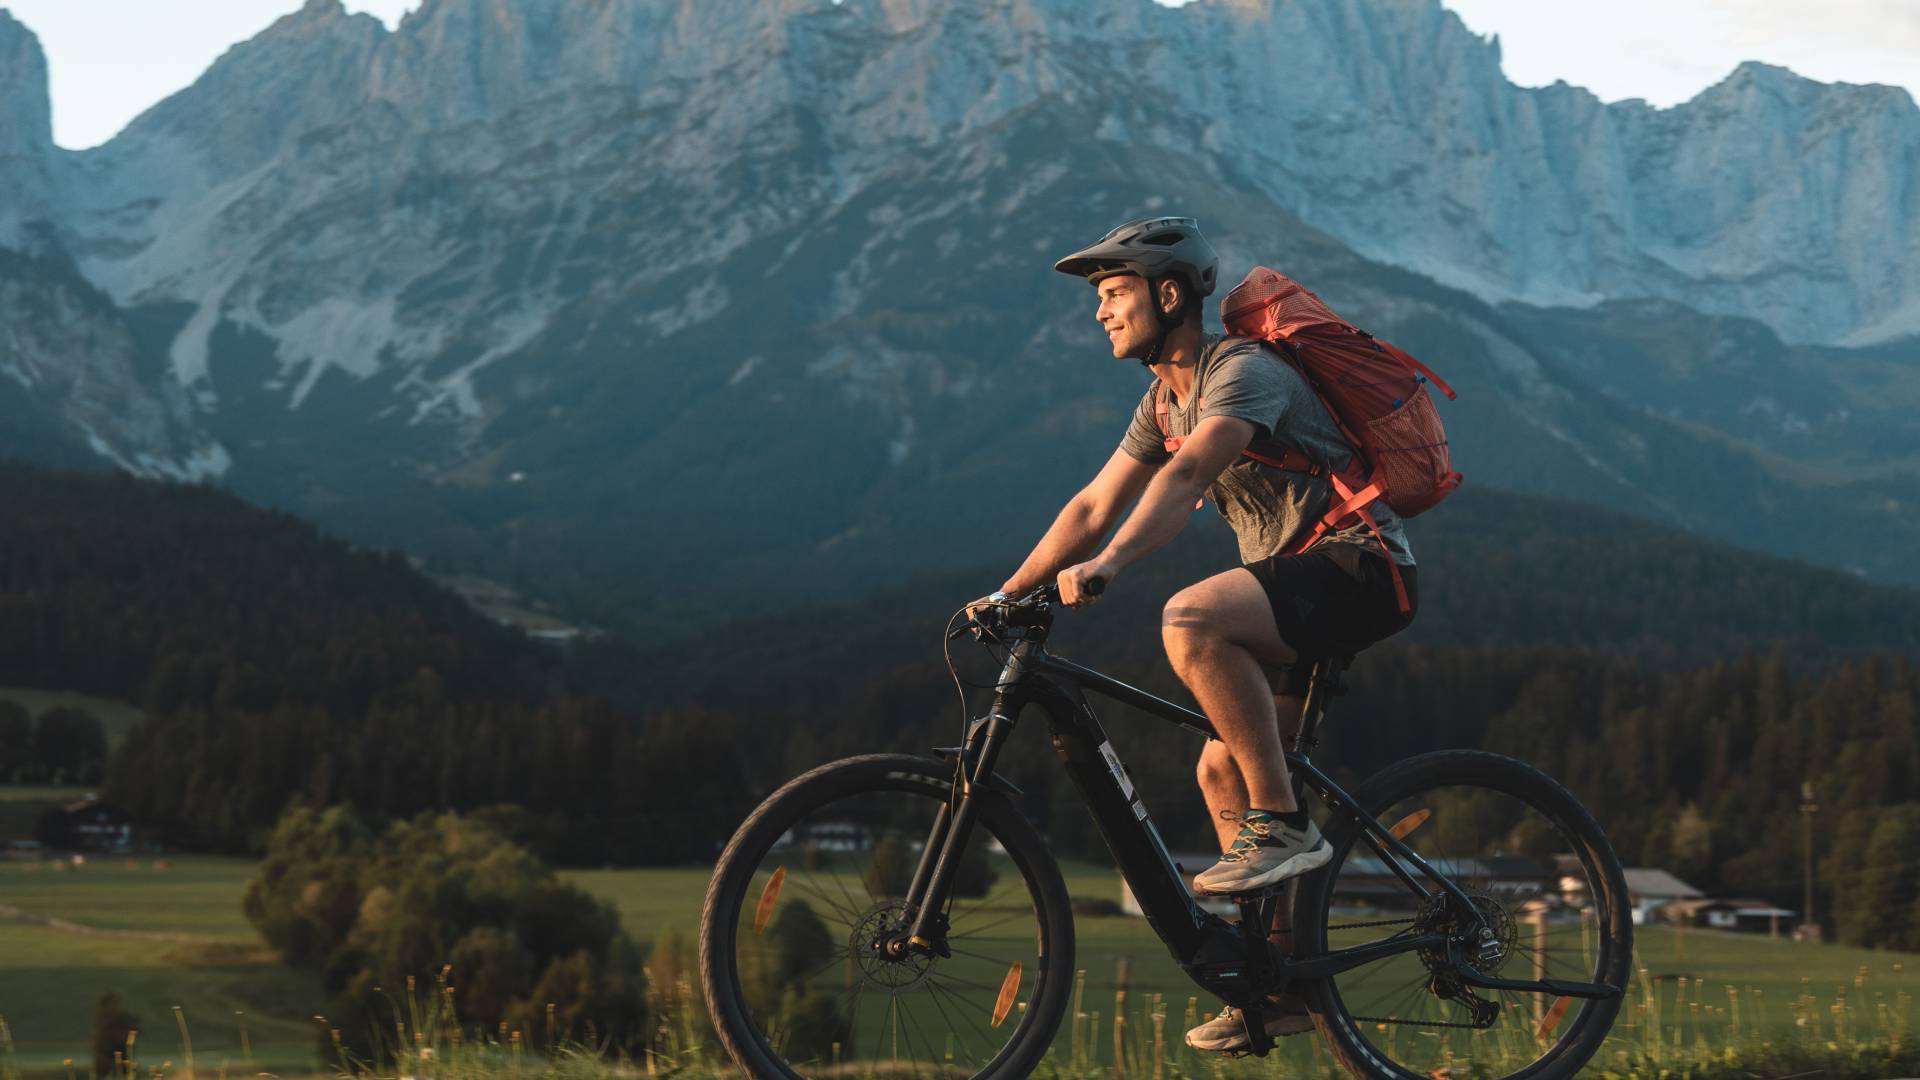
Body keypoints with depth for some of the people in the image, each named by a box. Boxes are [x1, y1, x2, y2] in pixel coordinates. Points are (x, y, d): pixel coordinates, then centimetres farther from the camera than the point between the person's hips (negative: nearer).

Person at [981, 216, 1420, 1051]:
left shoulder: (1245, 373, -17)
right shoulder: (1165, 400, 13)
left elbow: (1185, 477, -33)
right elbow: (1094, 506, 13)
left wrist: (1110, 563, -46)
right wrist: (1007, 593, 5)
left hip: (1359, 571, -10)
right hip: (1297, 585, 10)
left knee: (1191, 620, -32)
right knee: (1222, 770, 4)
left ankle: (1282, 826, -25)